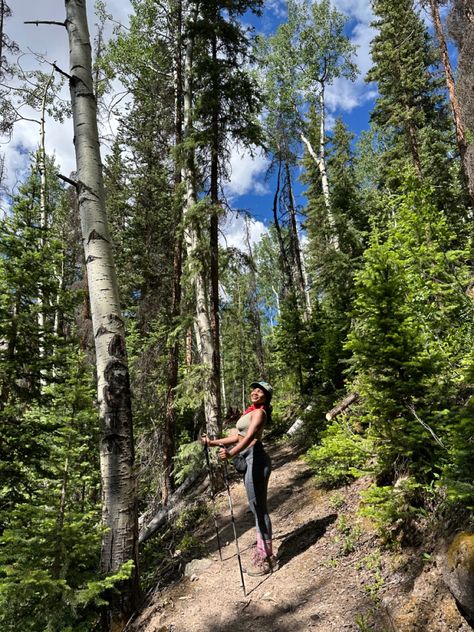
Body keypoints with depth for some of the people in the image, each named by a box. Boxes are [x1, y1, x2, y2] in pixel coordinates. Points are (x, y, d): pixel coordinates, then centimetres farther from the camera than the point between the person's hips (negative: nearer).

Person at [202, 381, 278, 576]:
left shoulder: (259, 412, -8)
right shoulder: (249, 412, 19)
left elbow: (250, 436, -25)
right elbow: (237, 437, 23)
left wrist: (231, 453, -40)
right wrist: (213, 442, 24)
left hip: (255, 458, -9)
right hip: (248, 459, 9)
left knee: (259, 508, -4)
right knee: (257, 508, 14)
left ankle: (265, 560, 5)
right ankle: (264, 554, 24)